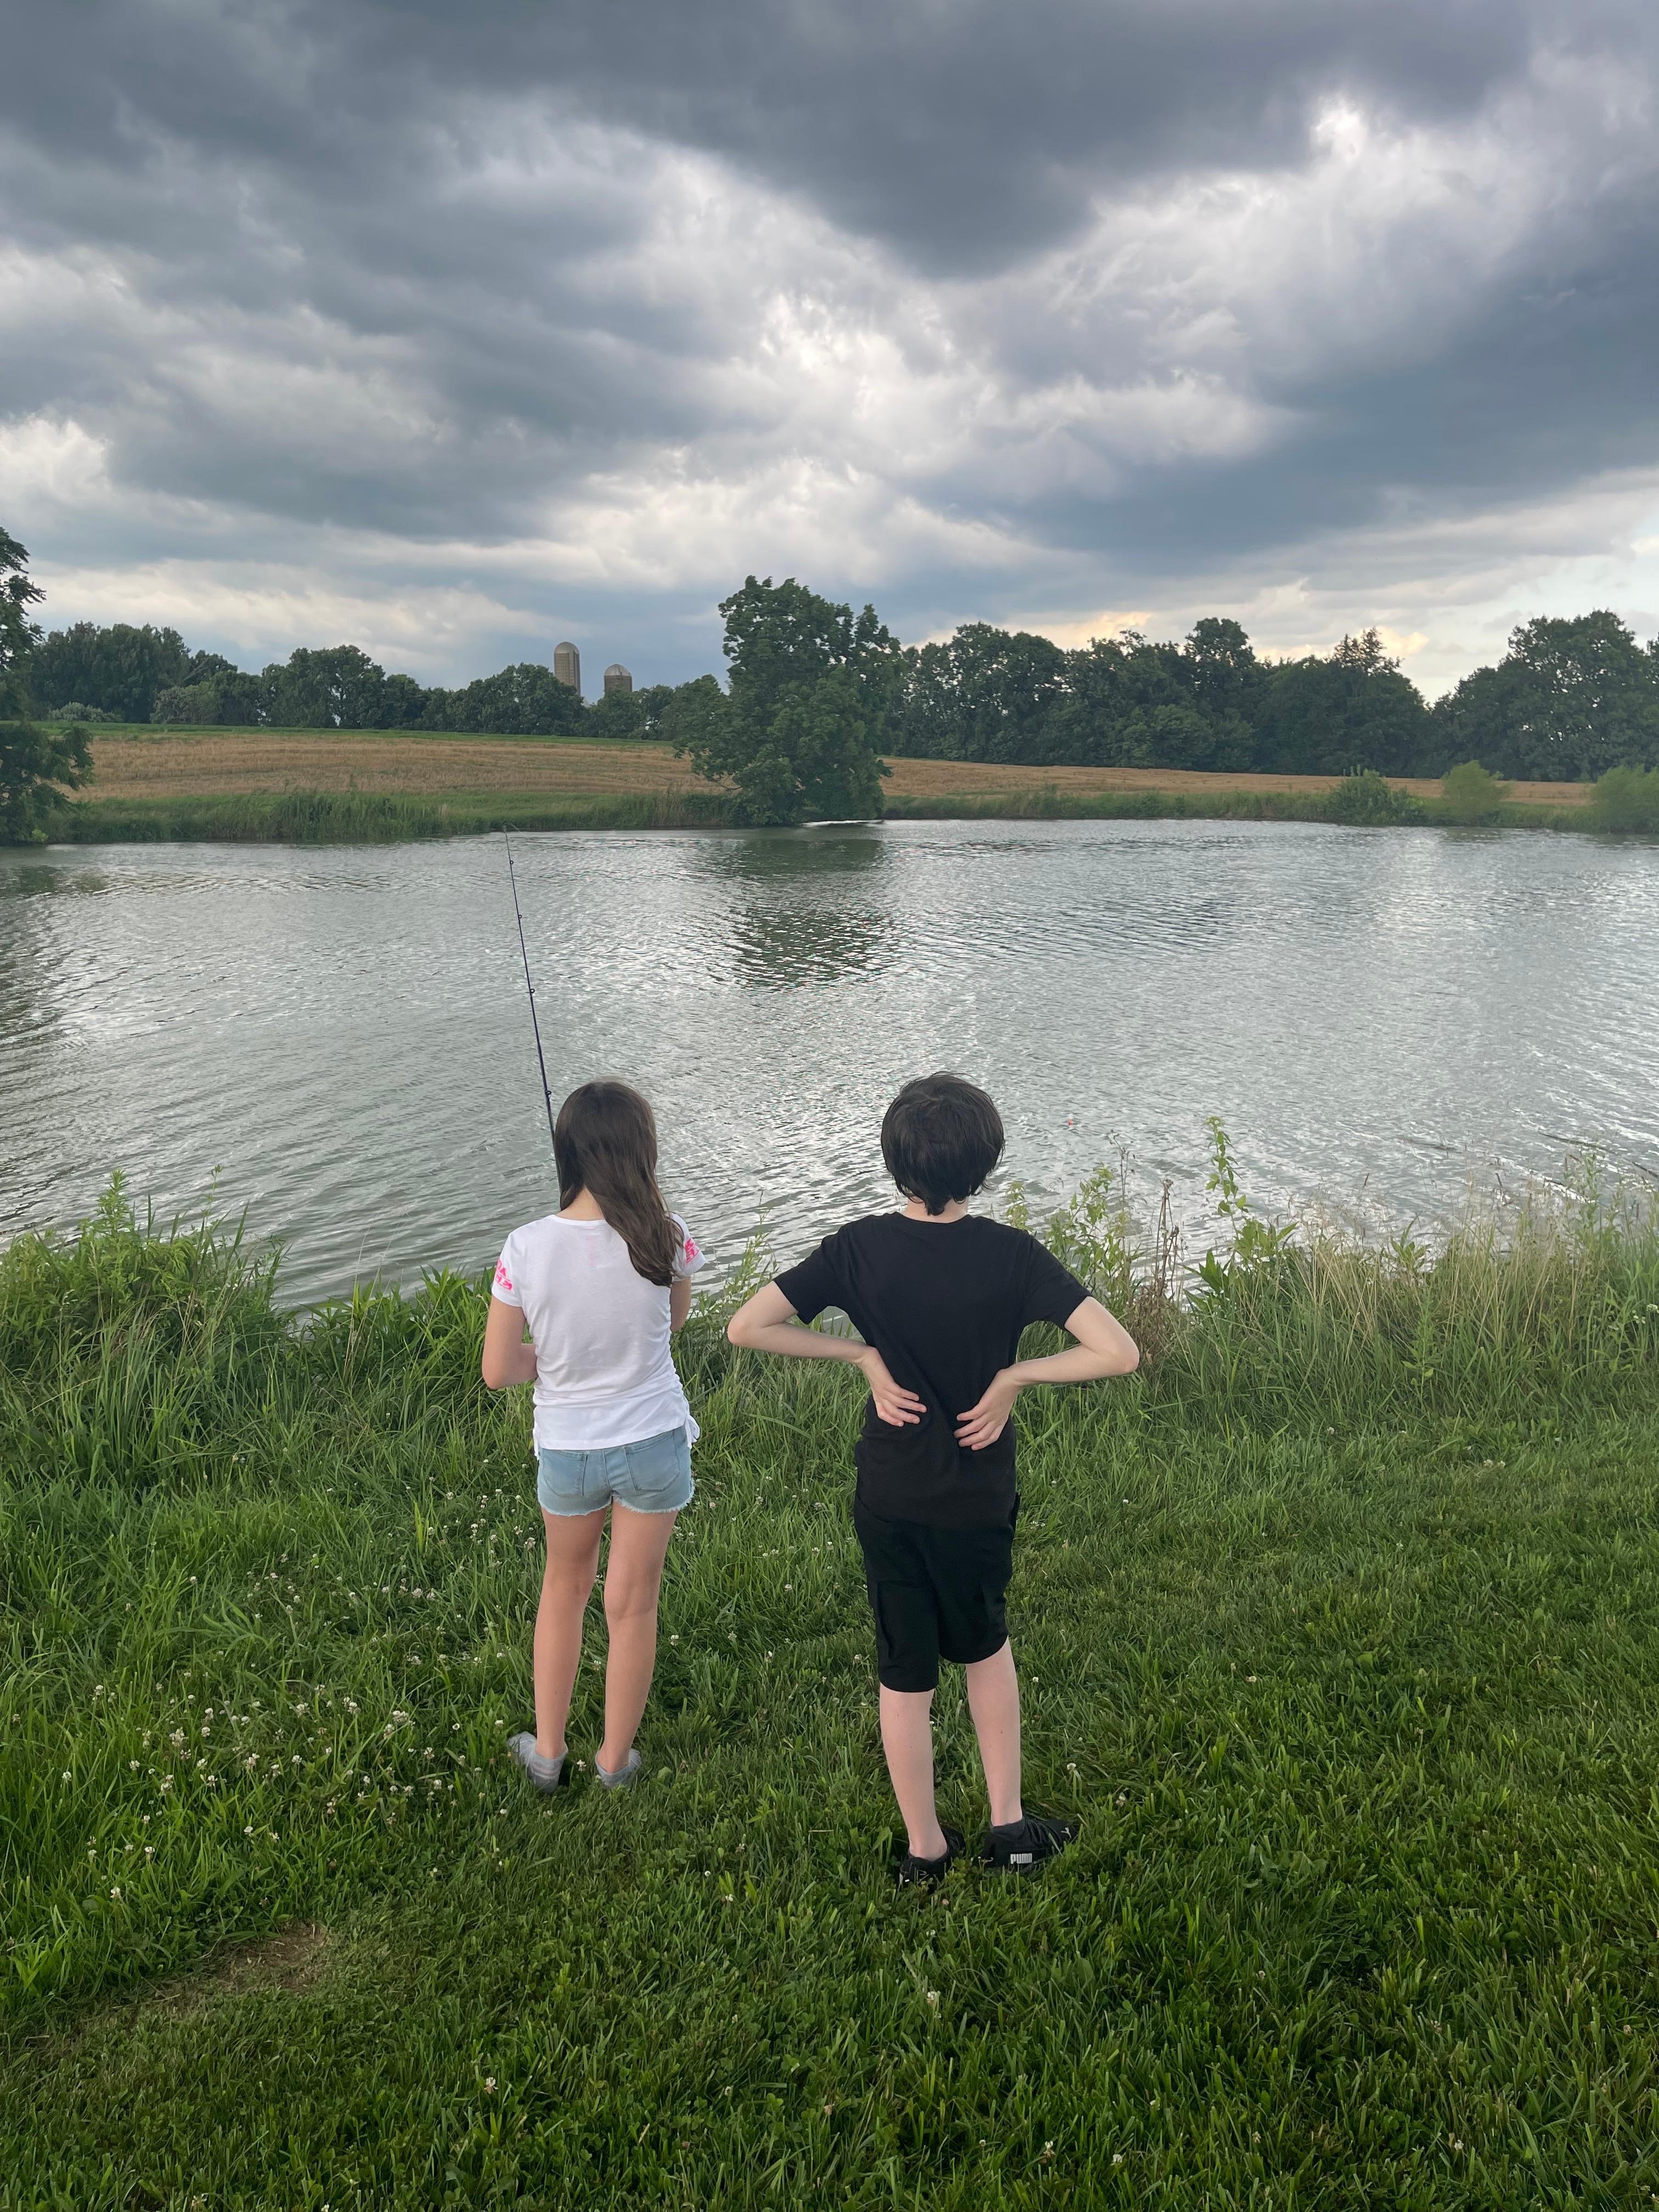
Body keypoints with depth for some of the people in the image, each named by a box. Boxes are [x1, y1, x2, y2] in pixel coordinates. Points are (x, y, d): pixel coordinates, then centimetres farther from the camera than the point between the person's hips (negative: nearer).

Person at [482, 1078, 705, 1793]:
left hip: (566, 1451, 1)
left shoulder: (527, 1248, -17)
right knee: (634, 1605, 16)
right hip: (654, 1444, -1)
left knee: (564, 1588, 26)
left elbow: (498, 1372, -10)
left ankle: (547, 1750, 37)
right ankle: (615, 1760, 33)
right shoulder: (664, 1237, -17)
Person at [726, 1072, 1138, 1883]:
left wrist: (861, 1354, -9)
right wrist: (1015, 1374, -12)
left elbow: (746, 1328, -15)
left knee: (905, 1677, 16)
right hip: (978, 1500, 0)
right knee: (986, 1647, 27)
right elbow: (1118, 1352, -24)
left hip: (888, 1499, 1)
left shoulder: (859, 1248, -15)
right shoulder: (1010, 1255, -19)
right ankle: (1009, 1824, 32)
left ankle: (925, 1849, 33)